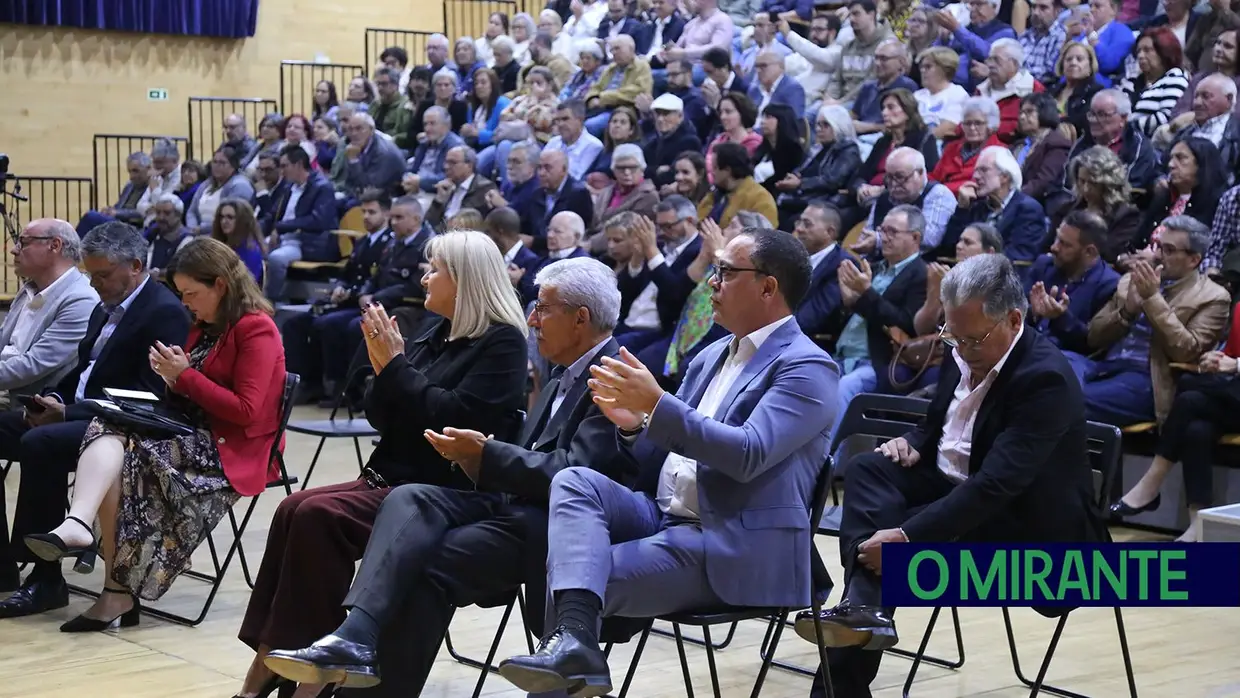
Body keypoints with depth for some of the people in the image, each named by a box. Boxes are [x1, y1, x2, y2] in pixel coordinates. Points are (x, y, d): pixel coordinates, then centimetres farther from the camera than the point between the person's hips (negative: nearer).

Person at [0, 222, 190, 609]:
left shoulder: (165, 313, -13)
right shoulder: (107, 307, 16)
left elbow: (148, 396, -20)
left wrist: (69, 413, -20)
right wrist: (57, 398, 1)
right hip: (80, 412, 10)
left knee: (40, 443, -31)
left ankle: (45, 577, -22)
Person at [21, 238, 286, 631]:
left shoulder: (256, 330, -8)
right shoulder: (205, 325, 17)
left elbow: (246, 411, -15)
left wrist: (185, 375, -13)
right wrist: (171, 376, -2)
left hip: (230, 451, -8)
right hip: (193, 434, 8)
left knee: (129, 456, -28)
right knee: (108, 427, -22)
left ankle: (118, 590, -25)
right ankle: (77, 525, -46)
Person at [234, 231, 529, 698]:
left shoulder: (502, 343, -6)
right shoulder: (434, 335, 17)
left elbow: (457, 417, -19)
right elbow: (380, 417, 16)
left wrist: (395, 365, -14)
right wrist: (383, 368, -3)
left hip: (445, 496, -8)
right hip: (391, 480, 8)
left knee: (318, 515, -25)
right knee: (294, 509, -15)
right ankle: (269, 656, -17)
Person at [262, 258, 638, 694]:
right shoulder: (563, 383, 23)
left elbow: (574, 473, -20)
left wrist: (486, 455, -16)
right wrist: (480, 460, -3)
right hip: (518, 507, 9)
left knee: (429, 563, -23)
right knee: (411, 500, -17)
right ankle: (356, 637, -32)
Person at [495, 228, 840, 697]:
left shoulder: (806, 367, -8)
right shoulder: (712, 357, 19)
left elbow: (749, 454, -23)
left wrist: (657, 405, -26)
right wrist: (635, 424, -3)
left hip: (731, 551, -8)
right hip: (663, 517, 8)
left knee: (580, 573, -23)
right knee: (575, 482, -21)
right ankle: (572, 638, -39)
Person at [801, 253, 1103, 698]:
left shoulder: (1045, 379, -25)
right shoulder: (963, 355, 2)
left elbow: (995, 486, -33)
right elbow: (938, 427, 21)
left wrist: (906, 535, -40)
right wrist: (912, 444, -5)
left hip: (1027, 528, -8)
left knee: (894, 538, -27)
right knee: (868, 469, -17)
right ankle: (865, 606, -36)